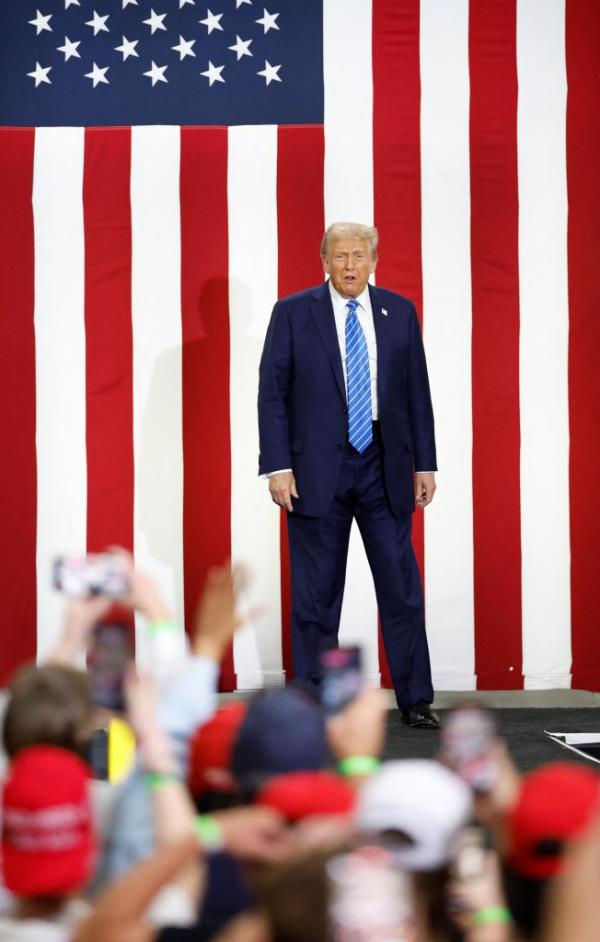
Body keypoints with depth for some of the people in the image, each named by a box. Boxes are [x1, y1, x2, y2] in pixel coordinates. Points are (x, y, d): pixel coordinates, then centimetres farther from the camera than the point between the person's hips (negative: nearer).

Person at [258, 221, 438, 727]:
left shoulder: (400, 312, 8)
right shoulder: (292, 313, 0)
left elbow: (418, 393, 10)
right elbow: (272, 394, -2)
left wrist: (425, 463, 6)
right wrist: (277, 466, -9)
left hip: (385, 469, 2)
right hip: (317, 470, -2)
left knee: (402, 587, 3)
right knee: (316, 595, 4)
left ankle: (416, 700, 12)